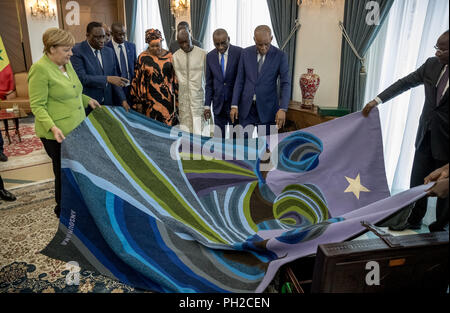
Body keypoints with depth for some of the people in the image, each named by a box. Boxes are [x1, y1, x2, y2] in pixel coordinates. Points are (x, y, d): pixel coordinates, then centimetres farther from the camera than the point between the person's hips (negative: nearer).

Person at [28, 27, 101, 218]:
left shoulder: (66, 63, 10)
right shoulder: (40, 69, -16)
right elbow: (37, 105, -17)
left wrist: (87, 100, 15)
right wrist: (52, 127, -28)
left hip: (75, 128, 8)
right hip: (58, 134, -7)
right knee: (64, 173, 6)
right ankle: (62, 209, 27)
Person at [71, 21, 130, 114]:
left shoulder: (109, 51, 8)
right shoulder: (77, 51, -9)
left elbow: (115, 77, 9)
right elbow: (81, 77, -19)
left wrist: (123, 100, 1)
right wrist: (107, 79, -27)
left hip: (108, 103, 5)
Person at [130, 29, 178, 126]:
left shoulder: (169, 56, 4)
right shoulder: (143, 57, -1)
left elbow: (174, 76, 10)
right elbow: (137, 79, 0)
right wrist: (138, 101, -2)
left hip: (167, 98, 2)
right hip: (150, 99, -1)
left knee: (168, 125, 3)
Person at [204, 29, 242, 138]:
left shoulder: (239, 53, -8)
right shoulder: (210, 56, 4)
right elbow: (209, 83, 9)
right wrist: (207, 105, 5)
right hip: (218, 104, 3)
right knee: (219, 136, 10)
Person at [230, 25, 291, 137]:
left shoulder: (280, 56, -4)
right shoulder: (246, 53, 3)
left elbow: (285, 83, -8)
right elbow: (240, 80, 5)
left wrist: (282, 109, -20)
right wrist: (234, 105, -1)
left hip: (267, 109, -2)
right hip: (246, 107, 2)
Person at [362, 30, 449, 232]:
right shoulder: (432, 65, 0)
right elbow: (405, 83, 8)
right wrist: (377, 101, 3)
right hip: (425, 137, 5)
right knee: (417, 183, 14)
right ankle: (413, 221, 33)